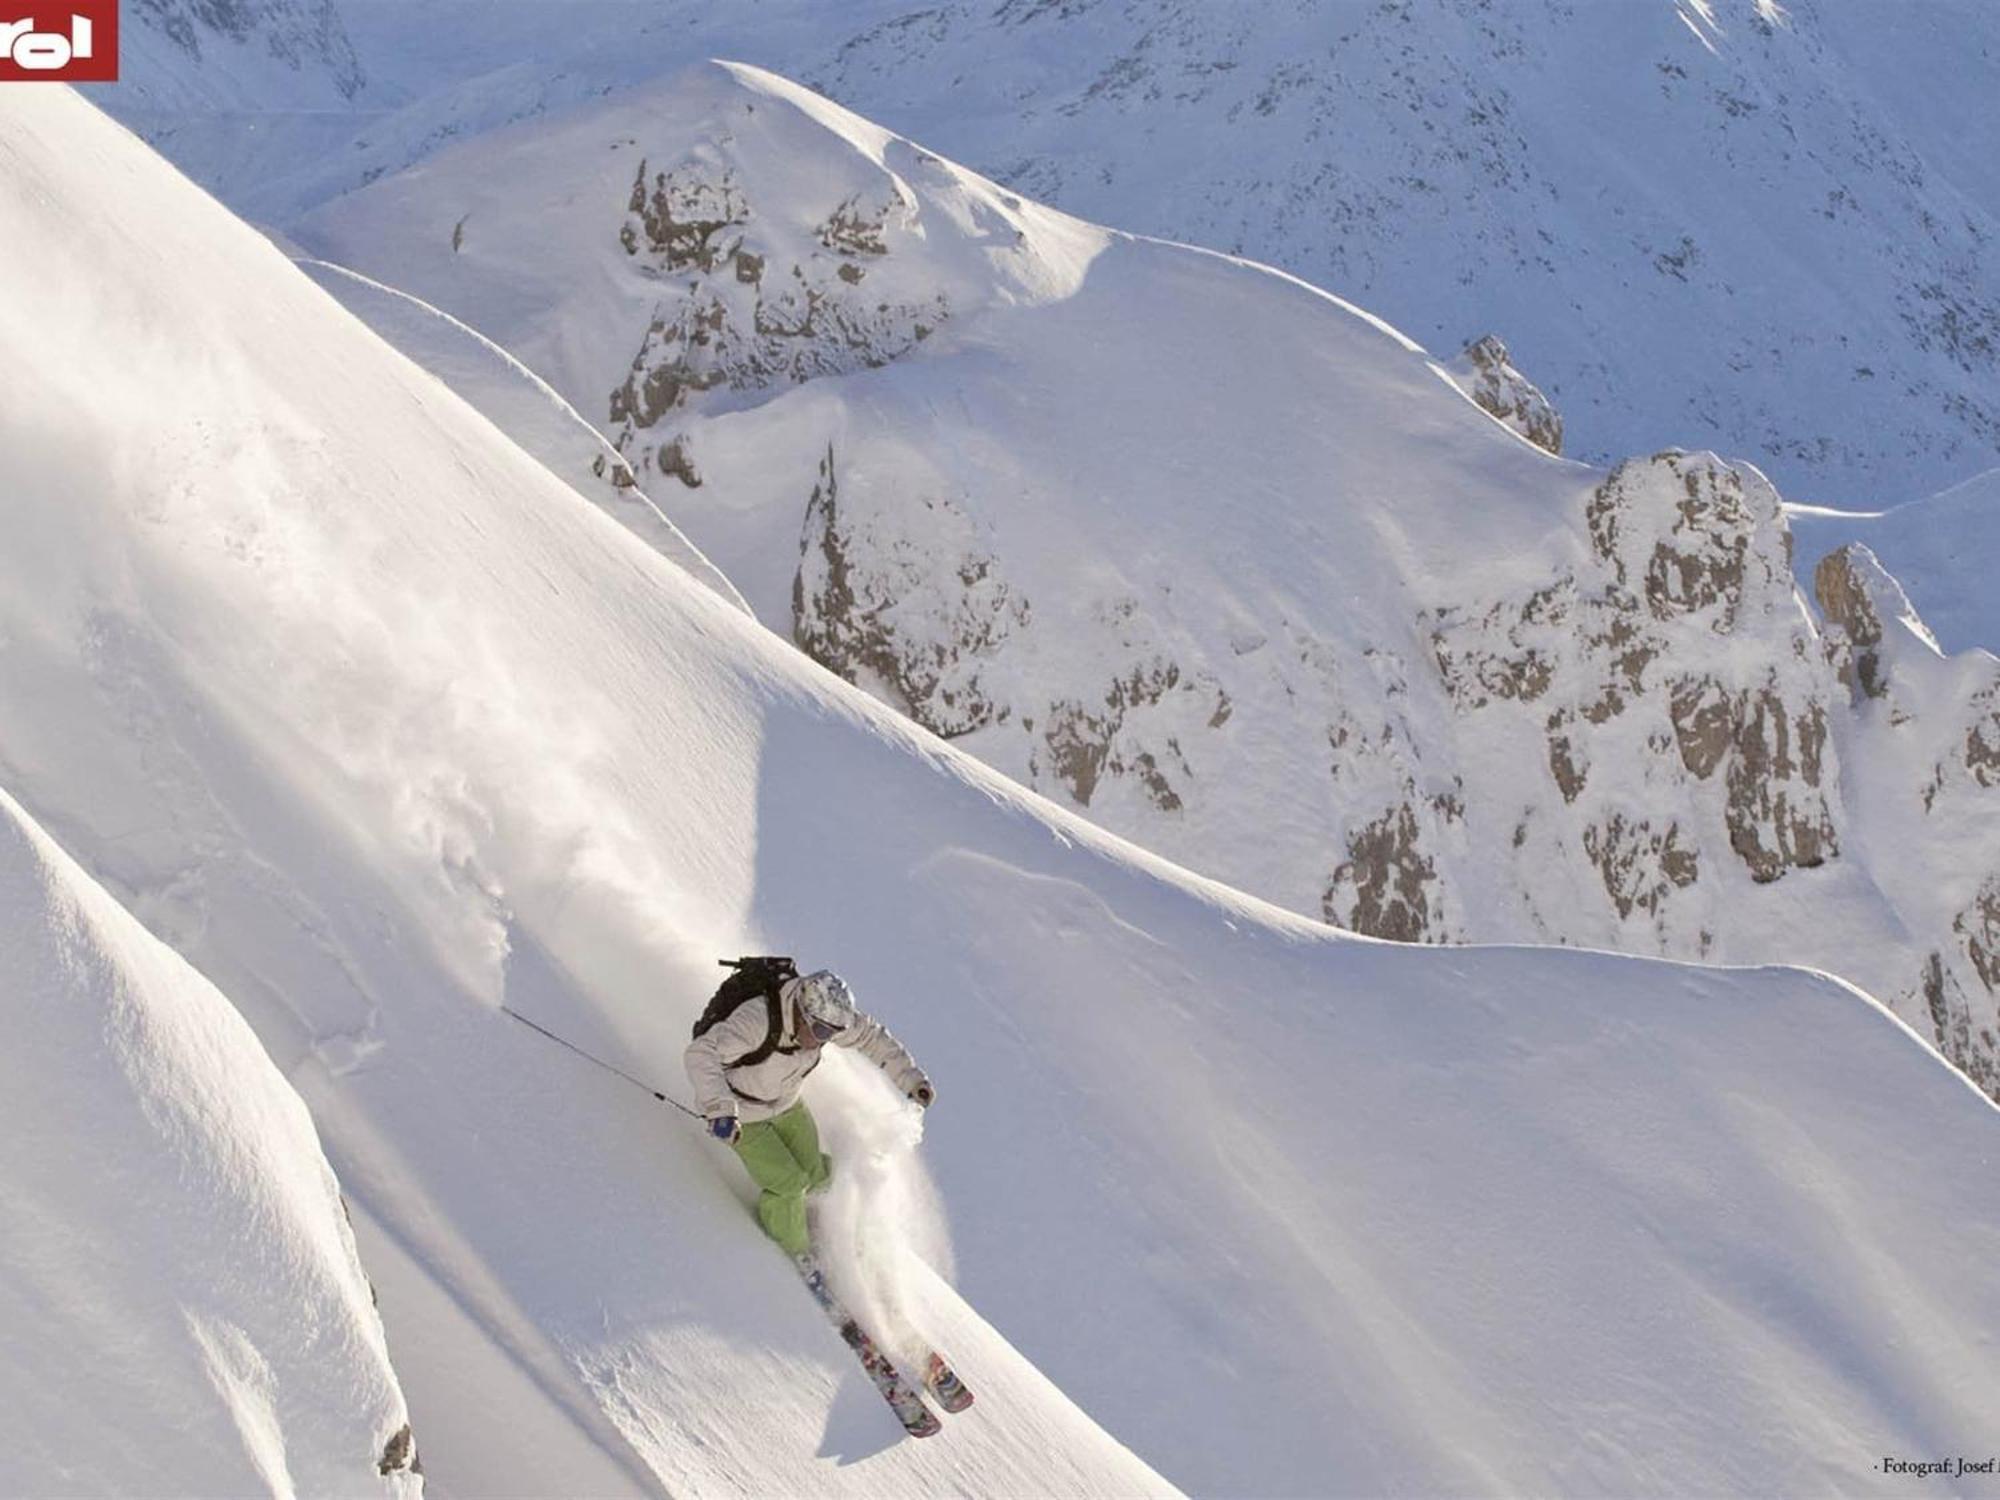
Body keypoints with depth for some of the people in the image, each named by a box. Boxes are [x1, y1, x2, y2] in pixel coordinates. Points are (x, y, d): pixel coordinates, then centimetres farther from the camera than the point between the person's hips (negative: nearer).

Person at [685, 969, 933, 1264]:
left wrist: (910, 1077, -6)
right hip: (740, 1113, -5)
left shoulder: (824, 1014, -22)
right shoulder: (756, 1020, -41)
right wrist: (719, 1107, -62)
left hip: (786, 1104, 5)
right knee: (788, 1185, -9)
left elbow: (869, 1035, -4)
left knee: (815, 1177, 6)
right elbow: (701, 1053, -49)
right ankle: (796, 1255, 18)